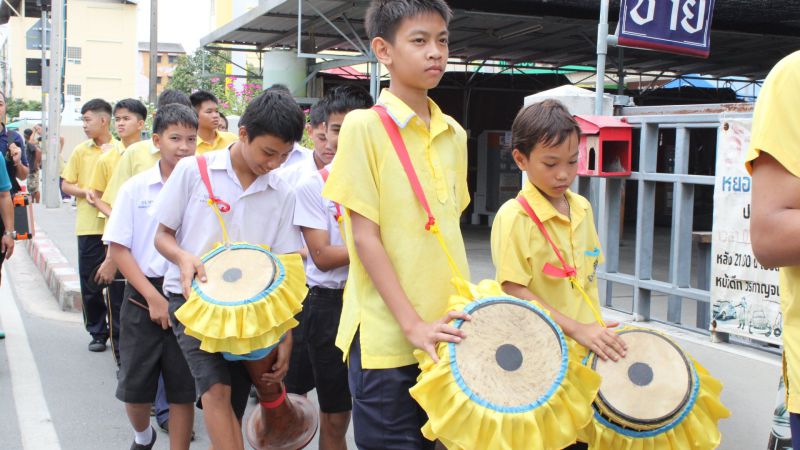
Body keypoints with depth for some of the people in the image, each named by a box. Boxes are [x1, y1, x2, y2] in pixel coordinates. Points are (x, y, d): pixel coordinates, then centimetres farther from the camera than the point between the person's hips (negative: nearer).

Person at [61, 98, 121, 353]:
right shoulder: (81, 151, 8)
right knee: (90, 283, 6)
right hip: (88, 226, 3)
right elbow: (66, 185, 12)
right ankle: (98, 333, 19)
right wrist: (84, 192, -8)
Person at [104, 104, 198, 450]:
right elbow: (119, 249, -2)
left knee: (183, 390, 5)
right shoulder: (136, 188, -2)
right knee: (134, 388, 10)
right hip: (143, 296, 1)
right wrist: (153, 296, -9)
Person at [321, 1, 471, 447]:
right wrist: (412, 325, -16)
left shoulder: (454, 134, 9)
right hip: (387, 337, -5)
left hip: (448, 332, 6)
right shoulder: (365, 126, -8)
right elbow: (365, 235, -11)